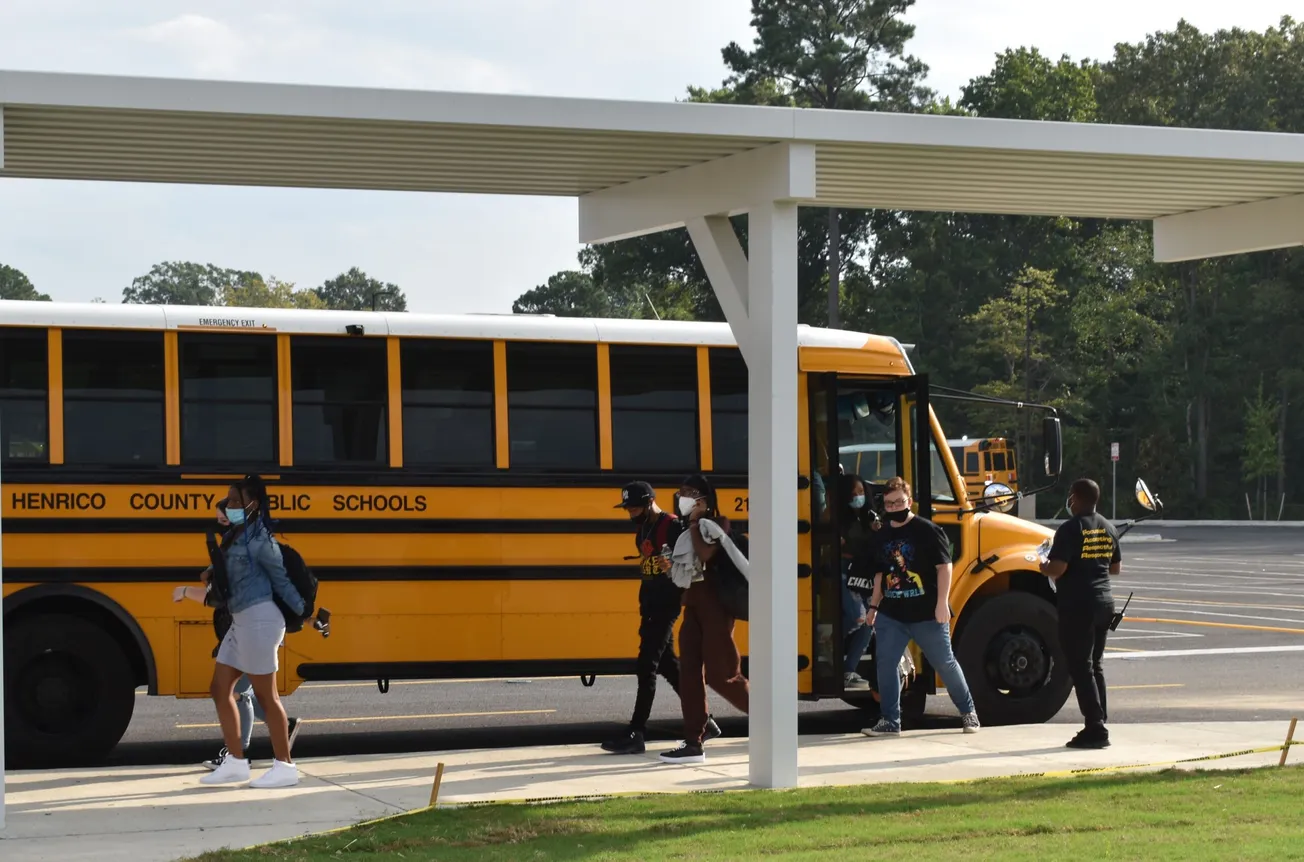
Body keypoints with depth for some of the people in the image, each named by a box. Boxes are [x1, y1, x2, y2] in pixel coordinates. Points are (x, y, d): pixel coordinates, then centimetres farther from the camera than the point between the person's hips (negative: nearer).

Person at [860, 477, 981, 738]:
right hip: (891, 615, 5)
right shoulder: (881, 537, 9)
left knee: (945, 663, 6)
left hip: (927, 615, -5)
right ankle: (890, 721, 3)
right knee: (886, 663, -4)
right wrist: (874, 606, 14)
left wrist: (942, 603, -18)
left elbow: (944, 567, -12)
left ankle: (968, 711, 25)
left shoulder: (927, 530, -9)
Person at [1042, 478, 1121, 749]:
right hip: (1103, 602, 8)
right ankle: (1098, 726, 18)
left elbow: (1057, 569, -20)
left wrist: (1043, 568, 0)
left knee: (1080, 668, -5)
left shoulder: (1071, 529, -14)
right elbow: (1115, 567, 20)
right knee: (1094, 665, 16)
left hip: (1077, 606, -8)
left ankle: (1095, 728, -9)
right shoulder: (1108, 528, 11)